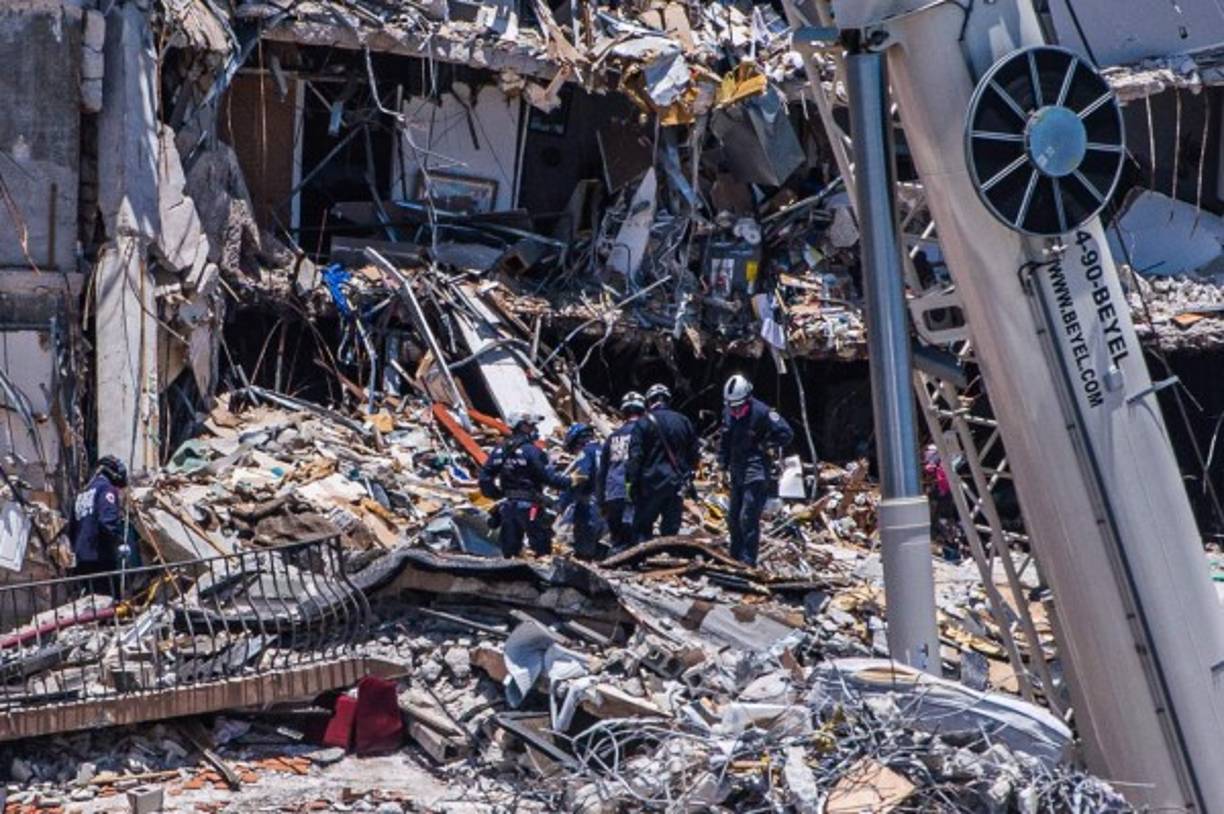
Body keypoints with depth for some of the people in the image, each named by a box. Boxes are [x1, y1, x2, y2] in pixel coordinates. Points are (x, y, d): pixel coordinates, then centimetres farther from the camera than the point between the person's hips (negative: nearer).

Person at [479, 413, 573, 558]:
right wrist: (568, 481, -5)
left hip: (507, 506, 7)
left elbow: (485, 477, 8)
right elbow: (548, 476, -15)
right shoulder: (531, 451, -13)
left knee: (509, 549, 12)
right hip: (529, 505, -7)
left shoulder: (500, 451, 7)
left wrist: (496, 494, 17)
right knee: (542, 546, -1)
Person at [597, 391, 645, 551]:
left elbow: (602, 471, 19)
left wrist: (601, 500, 23)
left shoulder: (613, 437, 17)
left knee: (617, 540, 11)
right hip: (633, 494, -5)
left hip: (612, 496, 5)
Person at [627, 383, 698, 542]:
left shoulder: (645, 422, -5)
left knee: (642, 527, 3)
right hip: (677, 484, 4)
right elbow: (694, 453, 13)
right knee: (671, 529, 9)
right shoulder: (684, 421, 9)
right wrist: (688, 477, 21)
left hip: (652, 481, -4)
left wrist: (632, 480, -6)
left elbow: (635, 455, -10)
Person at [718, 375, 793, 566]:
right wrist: (723, 462, 15)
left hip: (756, 473, -8)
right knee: (733, 516, 13)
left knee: (748, 518, -13)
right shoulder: (728, 412, 5)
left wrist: (764, 446, -12)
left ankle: (748, 560, -10)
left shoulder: (761, 412, -16)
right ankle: (735, 557, 25)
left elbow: (786, 433, -15)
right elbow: (725, 440, 20)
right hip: (737, 471, 8)